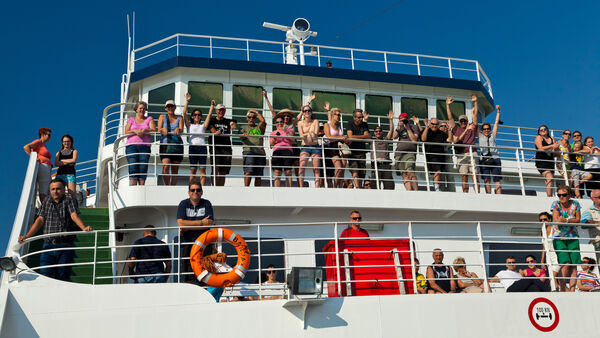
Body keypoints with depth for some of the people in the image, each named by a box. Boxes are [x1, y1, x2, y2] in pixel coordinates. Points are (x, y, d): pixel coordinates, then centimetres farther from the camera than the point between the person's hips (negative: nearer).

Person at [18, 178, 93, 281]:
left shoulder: (69, 199, 3)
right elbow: (40, 220, 10)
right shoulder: (46, 201, 15)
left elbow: (74, 216, -11)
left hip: (65, 247, -3)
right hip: (48, 246, 3)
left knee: (63, 278, -1)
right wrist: (26, 236, -2)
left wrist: (84, 228, -31)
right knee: (45, 277, -8)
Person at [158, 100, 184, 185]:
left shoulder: (179, 118, 14)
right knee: (166, 166, -19)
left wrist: (178, 130, -27)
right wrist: (163, 129, -25)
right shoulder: (162, 117, 13)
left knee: (175, 170, 0)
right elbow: (159, 129, 0)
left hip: (177, 145, 1)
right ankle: (166, 186, -11)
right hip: (165, 144, -1)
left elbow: (181, 129, -3)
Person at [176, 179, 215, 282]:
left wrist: (188, 226, -9)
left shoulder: (206, 204, 6)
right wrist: (201, 222, -9)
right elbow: (180, 223, -9)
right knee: (189, 276, -2)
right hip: (187, 243, 0)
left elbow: (209, 223, -7)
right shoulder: (183, 204, 5)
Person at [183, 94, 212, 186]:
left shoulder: (203, 126, 19)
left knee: (202, 169, -3)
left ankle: (202, 187, -5)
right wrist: (187, 101, 6)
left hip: (202, 147, 1)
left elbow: (209, 114, 15)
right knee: (192, 169, -2)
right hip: (193, 147, -1)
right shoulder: (190, 125, 16)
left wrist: (212, 105, 9)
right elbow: (184, 113, 9)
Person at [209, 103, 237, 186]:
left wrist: (233, 125, -30)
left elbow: (234, 124, -4)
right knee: (215, 168, -16)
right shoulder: (212, 120, 12)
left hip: (226, 148, 3)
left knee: (223, 172, 3)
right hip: (215, 147, -3)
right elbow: (211, 127, -8)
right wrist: (215, 132, -31)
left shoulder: (228, 121, 17)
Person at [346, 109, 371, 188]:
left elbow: (368, 136, -3)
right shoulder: (350, 124, 2)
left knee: (361, 174, -1)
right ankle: (357, 188, -32)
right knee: (355, 171, -20)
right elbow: (350, 137, -12)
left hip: (362, 152, 3)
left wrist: (355, 138, -9)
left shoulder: (364, 124, 11)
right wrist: (363, 137, -6)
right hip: (352, 152, -3)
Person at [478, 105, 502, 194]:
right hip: (484, 159, -1)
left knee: (497, 180, -6)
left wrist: (498, 111, 23)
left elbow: (496, 122, 22)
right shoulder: (480, 136, 16)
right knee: (487, 179, -8)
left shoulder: (493, 135, 19)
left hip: (495, 158, 1)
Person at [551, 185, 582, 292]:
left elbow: (578, 220, -2)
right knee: (565, 264, -14)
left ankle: (572, 290, 0)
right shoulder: (556, 204, -2)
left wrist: (566, 220, -16)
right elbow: (556, 220, -13)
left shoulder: (575, 204, 4)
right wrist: (572, 220, -10)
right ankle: (563, 288, 0)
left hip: (573, 237, 3)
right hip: (559, 237, -2)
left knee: (573, 265, -4)